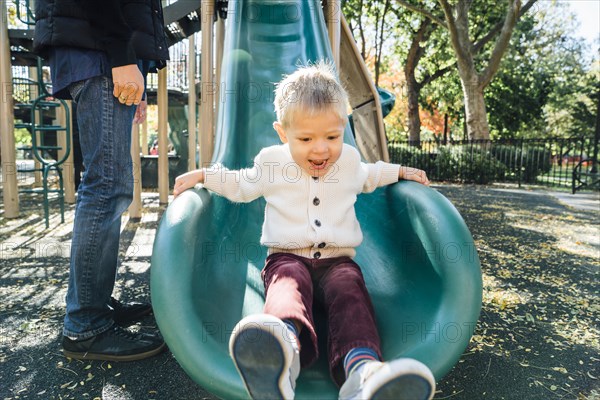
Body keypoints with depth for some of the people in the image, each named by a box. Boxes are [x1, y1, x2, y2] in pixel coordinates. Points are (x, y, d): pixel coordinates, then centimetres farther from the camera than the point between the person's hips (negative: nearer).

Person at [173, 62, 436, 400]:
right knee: (288, 283, -38)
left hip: (338, 259, 2)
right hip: (288, 256, -1)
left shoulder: (349, 160, 13)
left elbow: (367, 176, 37)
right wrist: (202, 175, 13)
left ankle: (362, 369, -60)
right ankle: (285, 354, -70)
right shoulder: (272, 162, 7)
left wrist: (399, 171, 35)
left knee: (350, 292, -33)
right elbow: (241, 185, 22)